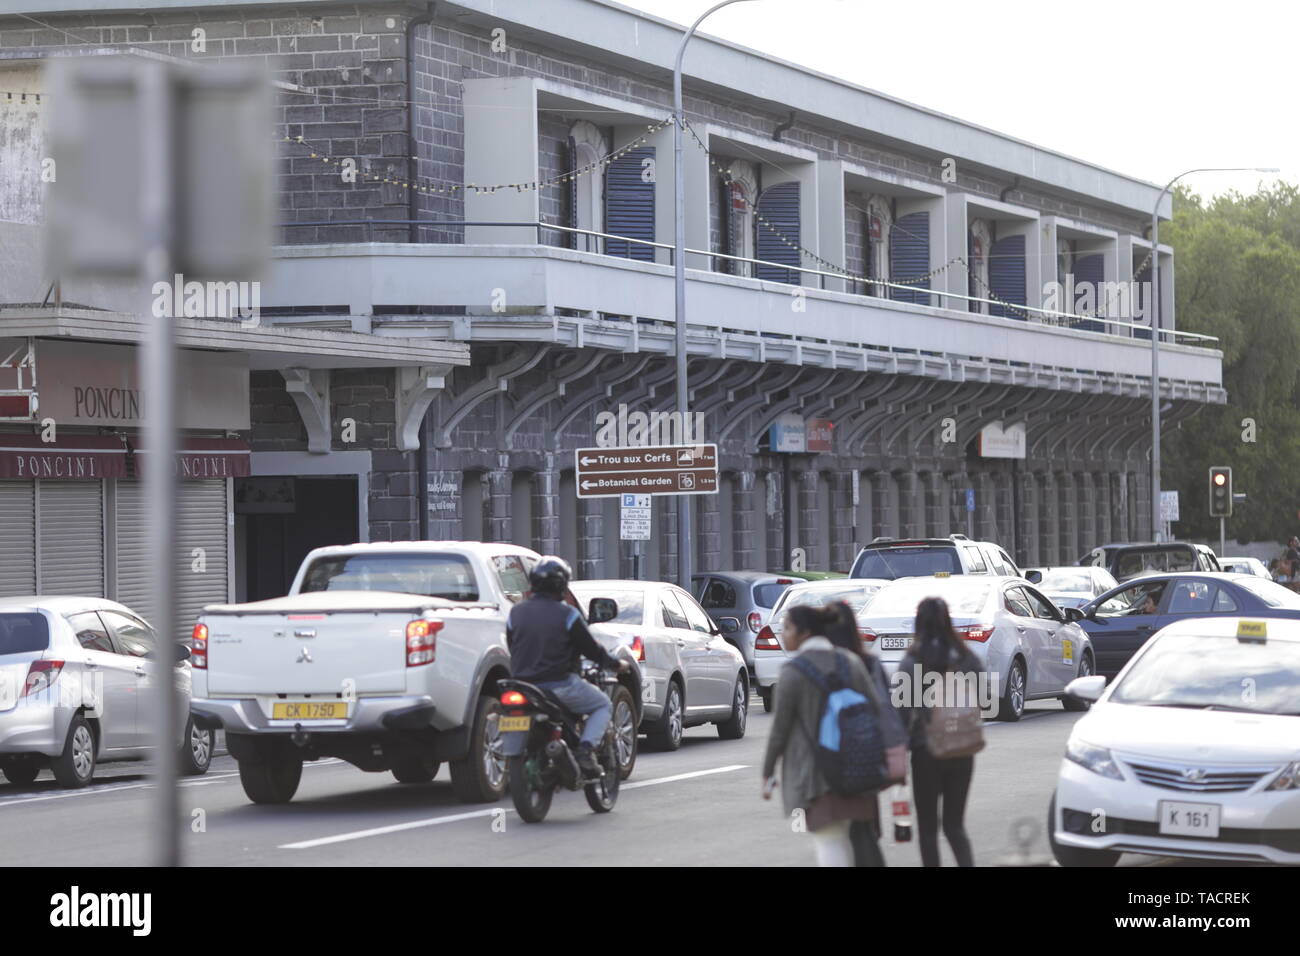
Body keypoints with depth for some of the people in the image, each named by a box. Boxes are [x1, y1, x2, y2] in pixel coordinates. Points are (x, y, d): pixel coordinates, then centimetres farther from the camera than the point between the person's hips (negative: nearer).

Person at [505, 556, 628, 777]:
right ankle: (586, 750, -10)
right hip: (559, 683, -4)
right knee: (603, 705, 12)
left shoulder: (516, 612, 5)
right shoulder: (566, 614, -8)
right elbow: (591, 649, -3)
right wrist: (616, 664, 14)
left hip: (523, 683, 4)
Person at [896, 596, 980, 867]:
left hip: (926, 751, -3)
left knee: (927, 827, 8)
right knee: (954, 824, 12)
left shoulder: (911, 663, -10)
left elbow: (904, 711, -11)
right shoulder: (967, 658, 0)